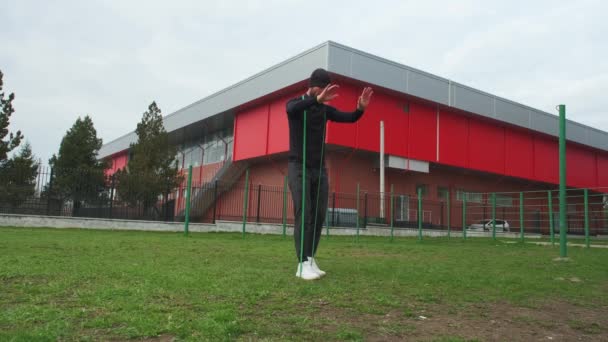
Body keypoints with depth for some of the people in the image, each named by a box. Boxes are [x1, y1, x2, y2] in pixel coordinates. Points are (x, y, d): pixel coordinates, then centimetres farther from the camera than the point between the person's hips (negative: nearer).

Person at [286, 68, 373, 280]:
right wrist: (318, 98, -48)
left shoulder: (325, 110, 12)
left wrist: (361, 107, -23)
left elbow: (351, 118, 1)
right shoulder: (294, 104, -5)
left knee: (318, 216, 0)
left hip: (319, 170, 6)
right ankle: (304, 265, -13)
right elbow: (292, 110, -34)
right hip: (298, 169, -6)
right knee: (304, 215, -15)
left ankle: (309, 261, 9)